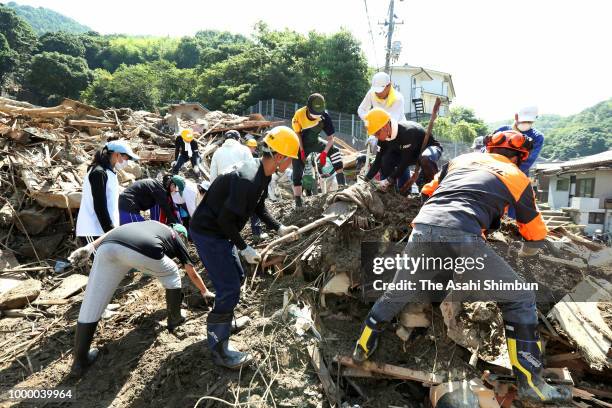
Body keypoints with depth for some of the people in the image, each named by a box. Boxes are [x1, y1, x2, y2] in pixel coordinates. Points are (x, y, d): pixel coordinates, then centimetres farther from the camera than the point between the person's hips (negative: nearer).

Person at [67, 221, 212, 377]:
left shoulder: (151, 223, 42)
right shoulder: (177, 238, 33)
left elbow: (114, 230, 26)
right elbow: (192, 274, 42)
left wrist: (90, 247, 18)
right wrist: (205, 292, 56)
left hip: (108, 246, 4)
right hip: (144, 250, -4)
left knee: (91, 304, 15)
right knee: (171, 275, 28)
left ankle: (80, 361, 20)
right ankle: (174, 319, 38)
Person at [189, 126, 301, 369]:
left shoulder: (262, 173, 1)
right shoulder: (247, 180, -30)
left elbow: (259, 207, 14)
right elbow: (225, 220, -26)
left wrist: (279, 228, 8)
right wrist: (244, 249, -17)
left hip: (220, 231, 10)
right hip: (207, 233, -10)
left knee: (237, 277, 23)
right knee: (229, 289, -7)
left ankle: (224, 320, 45)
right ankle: (219, 350, 9)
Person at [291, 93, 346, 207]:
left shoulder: (324, 116, -24)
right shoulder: (299, 115, -26)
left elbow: (330, 138, -19)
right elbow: (297, 134, -10)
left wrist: (324, 152, -31)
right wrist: (302, 151, -15)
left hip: (314, 142, 2)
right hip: (301, 145, -2)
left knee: (334, 151, -19)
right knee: (297, 174, -7)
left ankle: (342, 184, -16)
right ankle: (298, 203, 2)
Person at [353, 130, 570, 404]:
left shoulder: (462, 159, 31)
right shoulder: (518, 178, 21)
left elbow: (426, 193, 39)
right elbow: (537, 237, 28)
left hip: (422, 230, 4)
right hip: (462, 239, -4)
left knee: (396, 295, 25)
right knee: (519, 300, 17)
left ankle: (361, 350, 38)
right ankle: (530, 383, 17)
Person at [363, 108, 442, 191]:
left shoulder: (408, 132, -38)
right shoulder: (384, 138, -16)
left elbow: (405, 161, -35)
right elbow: (378, 161, -11)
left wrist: (389, 180, -32)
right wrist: (366, 179, -17)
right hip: (410, 153, 6)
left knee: (425, 158, -42)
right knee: (385, 159, -20)